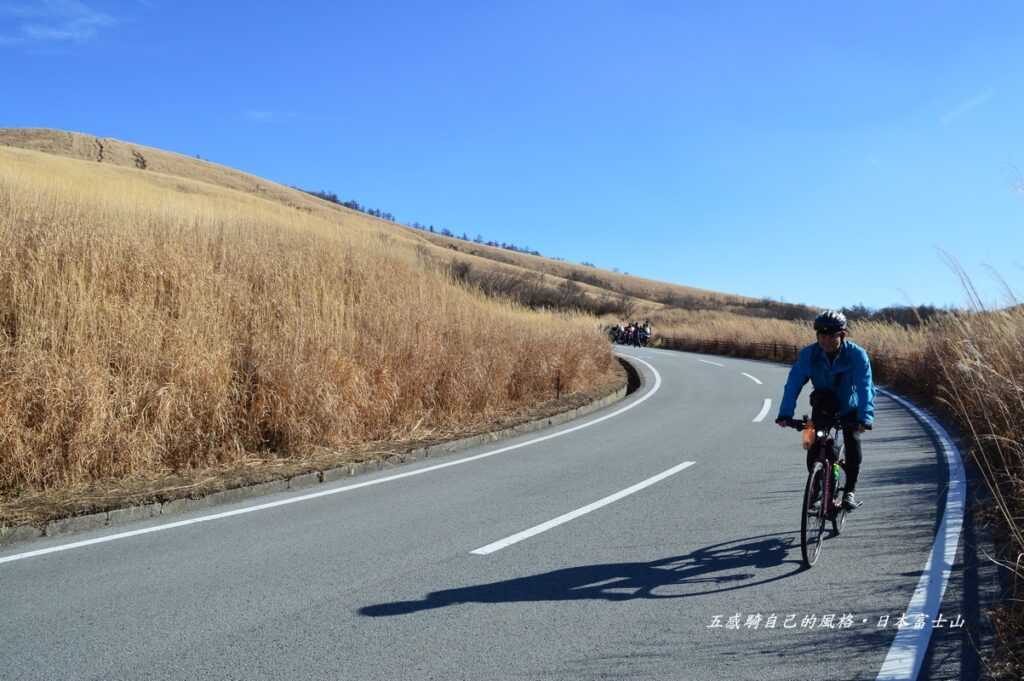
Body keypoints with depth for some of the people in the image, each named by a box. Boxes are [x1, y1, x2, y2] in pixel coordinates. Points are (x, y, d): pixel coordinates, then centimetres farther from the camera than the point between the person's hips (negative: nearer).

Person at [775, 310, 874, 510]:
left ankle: (850, 491, 1)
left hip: (849, 409, -1)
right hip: (822, 408, 1)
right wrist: (785, 414, -37)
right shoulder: (808, 354, -21)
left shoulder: (857, 354, -25)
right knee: (813, 452, -10)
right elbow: (793, 384, -25)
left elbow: (865, 387, -32)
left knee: (853, 447, -19)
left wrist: (865, 418, -45)